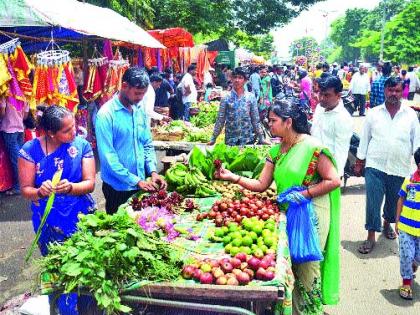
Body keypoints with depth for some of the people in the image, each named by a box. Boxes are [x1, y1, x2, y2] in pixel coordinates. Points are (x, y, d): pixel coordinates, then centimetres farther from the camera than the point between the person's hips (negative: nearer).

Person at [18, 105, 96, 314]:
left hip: (81, 218, 0)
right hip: (49, 222, 0)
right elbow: (25, 189, -7)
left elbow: (89, 184, -10)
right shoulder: (30, 150, -10)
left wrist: (70, 188, -30)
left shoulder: (81, 145, -8)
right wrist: (39, 192, -29)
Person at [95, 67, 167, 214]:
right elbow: (108, 156, -20)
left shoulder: (140, 110, 4)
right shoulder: (106, 114, -16)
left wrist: (153, 172, -5)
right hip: (117, 188, -6)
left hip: (141, 184, 6)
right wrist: (136, 181, -20)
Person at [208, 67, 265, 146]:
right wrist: (213, 139, -2)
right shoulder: (226, 98, -2)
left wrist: (261, 138, 0)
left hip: (248, 139, 0)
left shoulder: (251, 97, 0)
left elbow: (255, 120, 3)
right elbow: (220, 120, 1)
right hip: (230, 139, 0)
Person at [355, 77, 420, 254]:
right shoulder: (373, 113, 0)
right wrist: (359, 163, 5)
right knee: (373, 201, -3)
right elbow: (364, 139, 4)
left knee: (393, 201, 17)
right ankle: (371, 236, 9)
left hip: (399, 168, 1)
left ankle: (387, 224, 44)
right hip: (374, 166, -1)